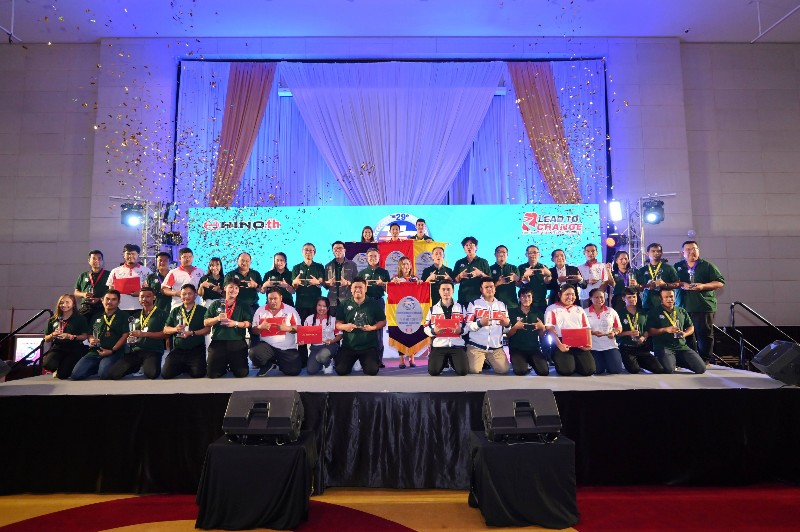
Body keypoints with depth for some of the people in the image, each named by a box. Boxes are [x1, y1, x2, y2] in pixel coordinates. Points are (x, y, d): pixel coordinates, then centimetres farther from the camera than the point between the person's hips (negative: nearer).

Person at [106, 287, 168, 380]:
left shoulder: (161, 314, 1)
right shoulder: (135, 316, 20)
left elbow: (165, 334, -8)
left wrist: (144, 334, -13)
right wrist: (130, 339, 7)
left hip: (153, 351, -5)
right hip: (135, 350, 5)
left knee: (151, 373, -34)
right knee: (113, 374, -15)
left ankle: (146, 366, 4)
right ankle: (137, 366, 14)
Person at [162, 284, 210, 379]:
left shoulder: (202, 310, 0)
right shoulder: (175, 311, 11)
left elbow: (207, 329, -7)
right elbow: (165, 330, 10)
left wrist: (192, 333, -19)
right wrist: (175, 329, -11)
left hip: (196, 349, -3)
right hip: (178, 349, 3)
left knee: (198, 374, -19)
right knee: (166, 374, -9)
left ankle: (190, 367, 16)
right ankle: (183, 367, 21)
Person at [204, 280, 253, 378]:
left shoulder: (243, 306, 9)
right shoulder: (216, 304, 11)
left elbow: (248, 323, 1)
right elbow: (206, 323, 7)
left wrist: (236, 323, -16)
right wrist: (217, 318, -11)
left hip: (237, 342, -1)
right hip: (218, 342, 1)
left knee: (242, 373, -6)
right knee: (213, 374, -4)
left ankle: (232, 366, 27)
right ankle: (225, 367, 29)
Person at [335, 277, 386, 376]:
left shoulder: (374, 304, 0)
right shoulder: (345, 304, 2)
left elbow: (383, 321, 4)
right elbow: (338, 323, 4)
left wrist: (373, 327, -15)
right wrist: (344, 326, -19)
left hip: (369, 346, -1)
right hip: (348, 346, 1)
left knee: (372, 371, -15)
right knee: (341, 371, -10)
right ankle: (353, 361, 26)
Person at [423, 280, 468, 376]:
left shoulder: (461, 308, 9)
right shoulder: (433, 309, 9)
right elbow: (426, 328, 10)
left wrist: (460, 330, -15)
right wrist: (433, 331, -13)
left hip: (457, 345, 0)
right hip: (438, 345, 0)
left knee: (463, 371, -19)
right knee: (433, 371, -20)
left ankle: (452, 361, 18)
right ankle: (444, 361, 18)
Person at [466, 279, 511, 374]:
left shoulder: (502, 305, 14)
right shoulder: (474, 304, 1)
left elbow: (507, 329, 15)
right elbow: (468, 326, -5)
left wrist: (507, 324, -9)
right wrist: (480, 323, -24)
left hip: (496, 347, 3)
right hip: (476, 345, -3)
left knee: (504, 370, -11)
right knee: (474, 370, -19)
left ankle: (487, 361, 21)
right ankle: (482, 361, 18)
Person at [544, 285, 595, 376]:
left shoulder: (579, 310, 24)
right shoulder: (552, 308, 9)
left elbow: (586, 329, 17)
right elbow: (550, 329, -3)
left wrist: (589, 344, -3)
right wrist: (559, 345, -18)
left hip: (580, 344, 4)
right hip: (562, 343, -4)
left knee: (589, 369, -18)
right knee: (567, 370, -25)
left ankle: (575, 362, 14)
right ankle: (559, 360, 10)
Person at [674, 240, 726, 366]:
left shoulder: (707, 266, 8)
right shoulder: (677, 266, 13)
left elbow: (720, 282, 3)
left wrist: (703, 286, -12)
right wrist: (682, 285, -12)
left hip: (704, 306, -1)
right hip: (683, 307, 2)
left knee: (705, 334, 0)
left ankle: (705, 360, 8)